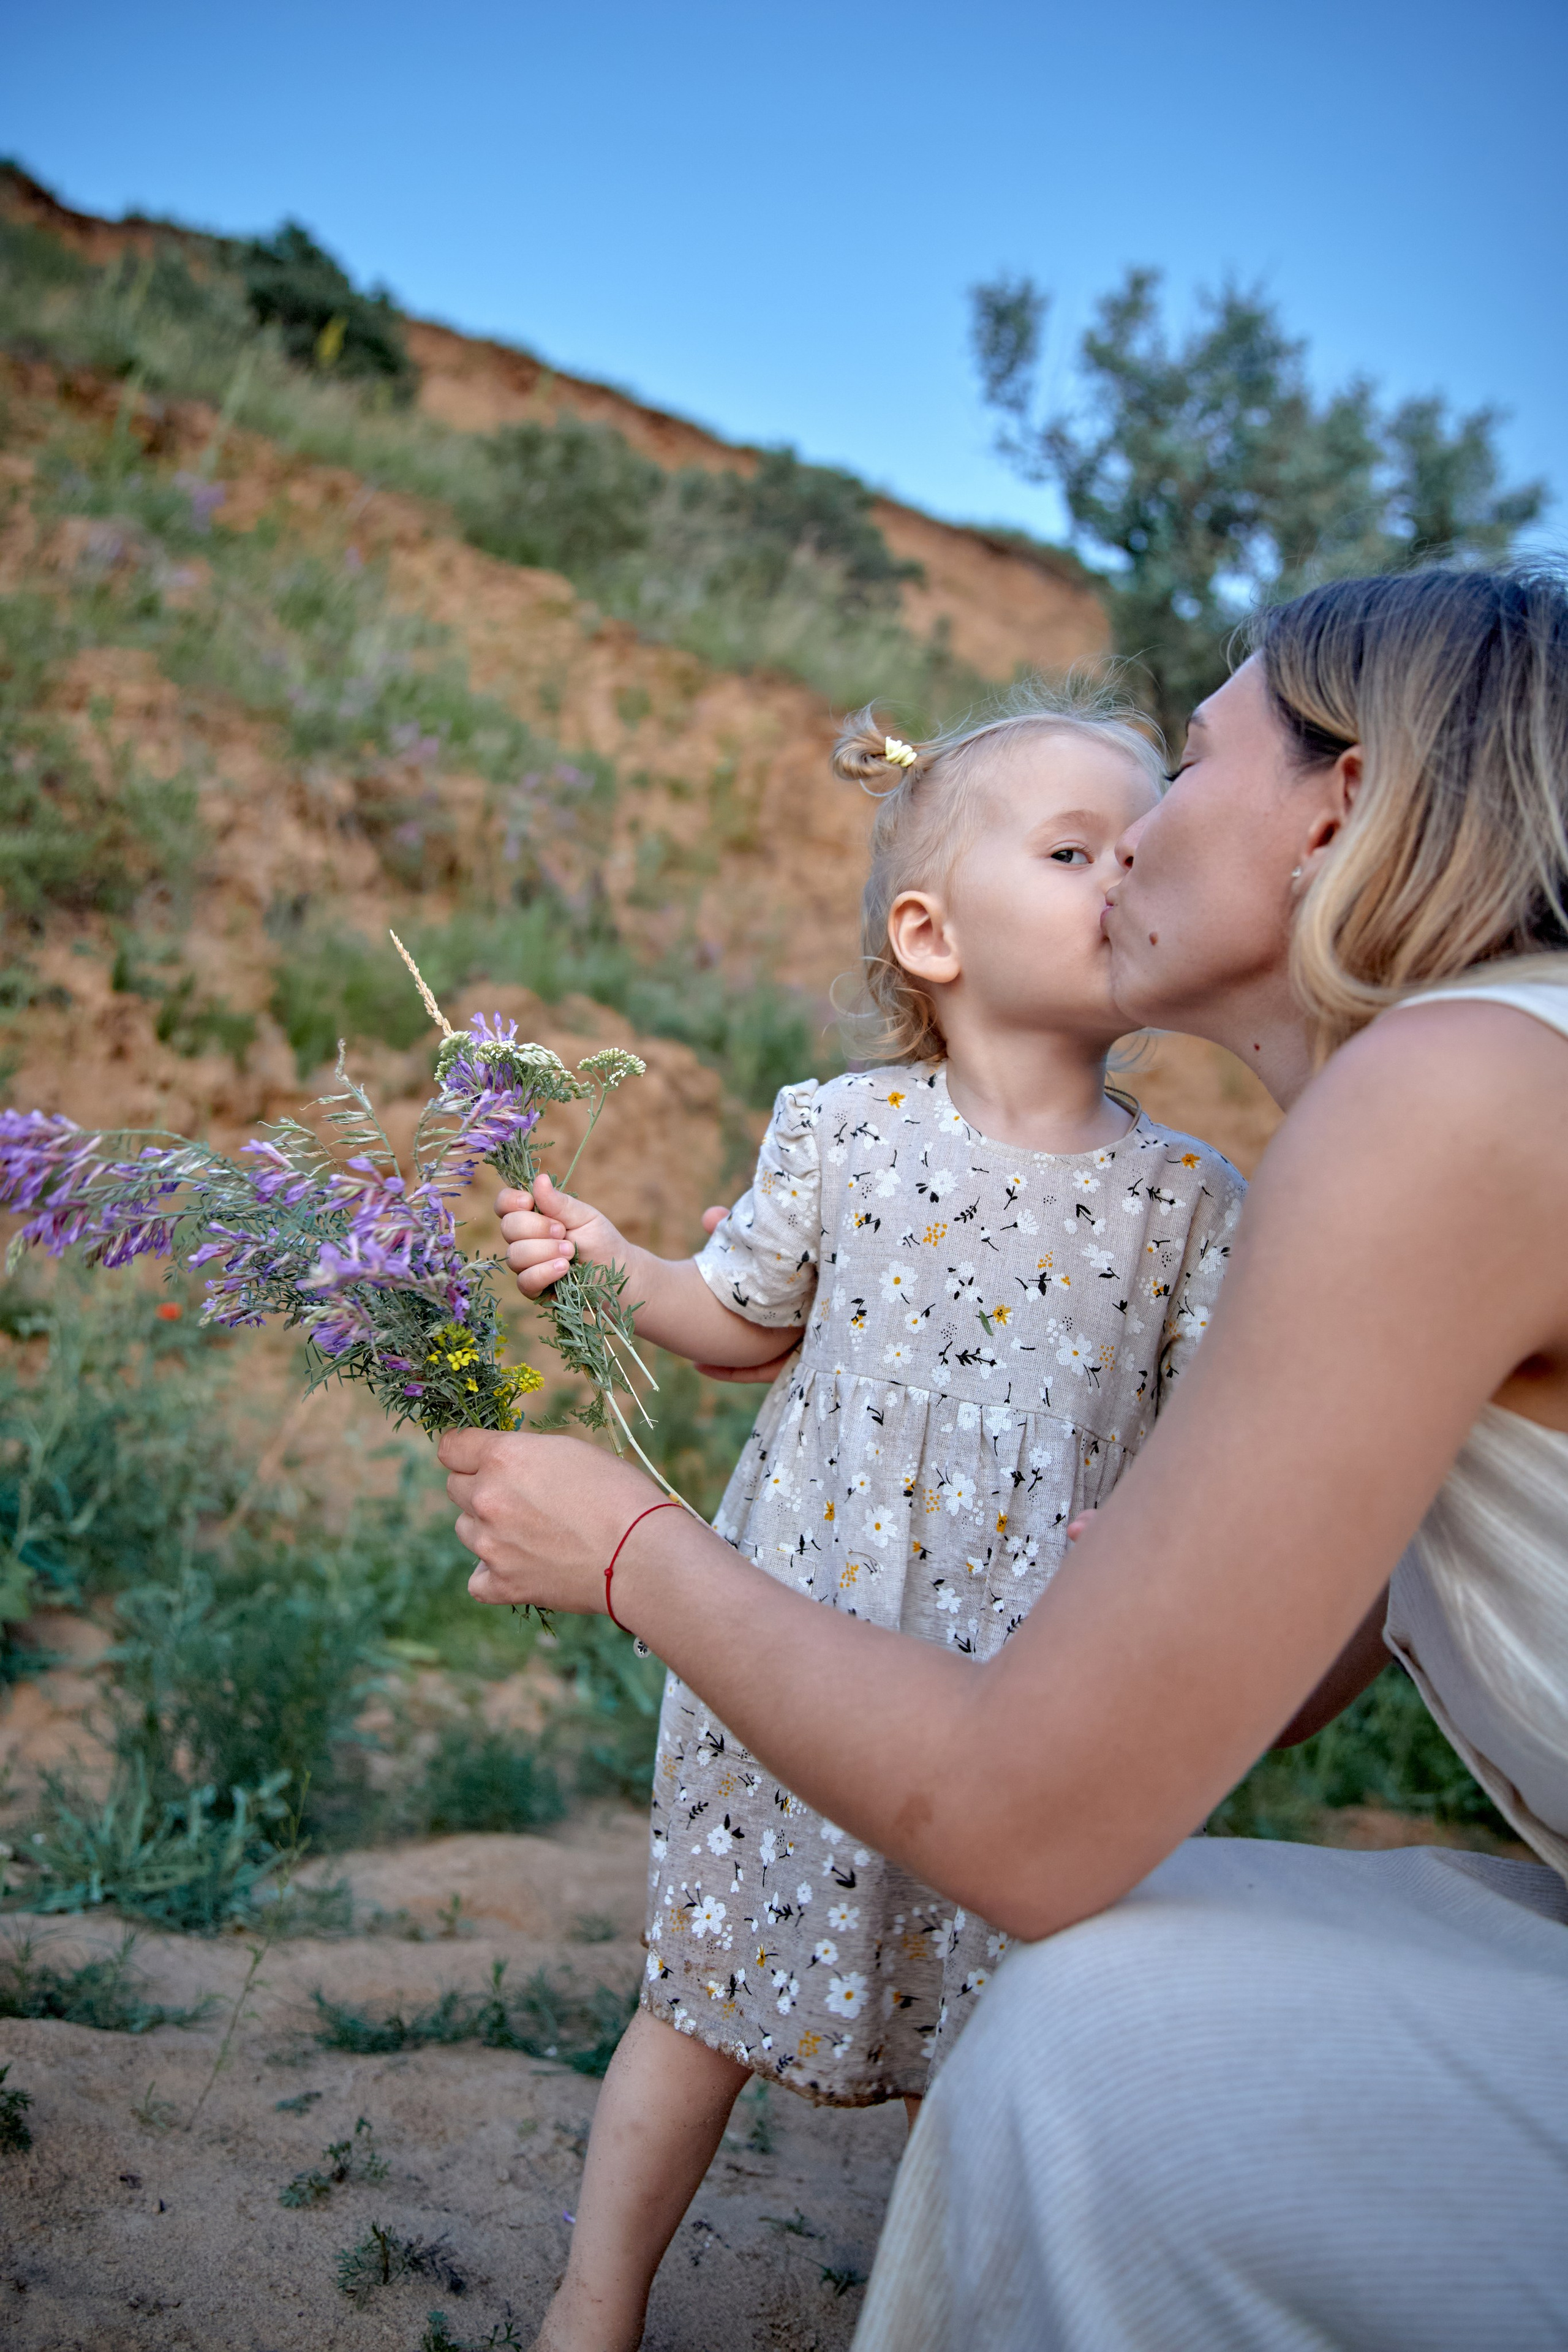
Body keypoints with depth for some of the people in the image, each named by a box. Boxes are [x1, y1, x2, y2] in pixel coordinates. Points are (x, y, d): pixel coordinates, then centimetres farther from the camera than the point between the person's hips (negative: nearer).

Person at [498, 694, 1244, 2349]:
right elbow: (747, 1319, 10)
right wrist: (602, 1259, -4)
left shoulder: (1188, 1196, -3)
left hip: (1036, 1693, 1)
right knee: (715, 1991, 12)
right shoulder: (837, 1131, -4)